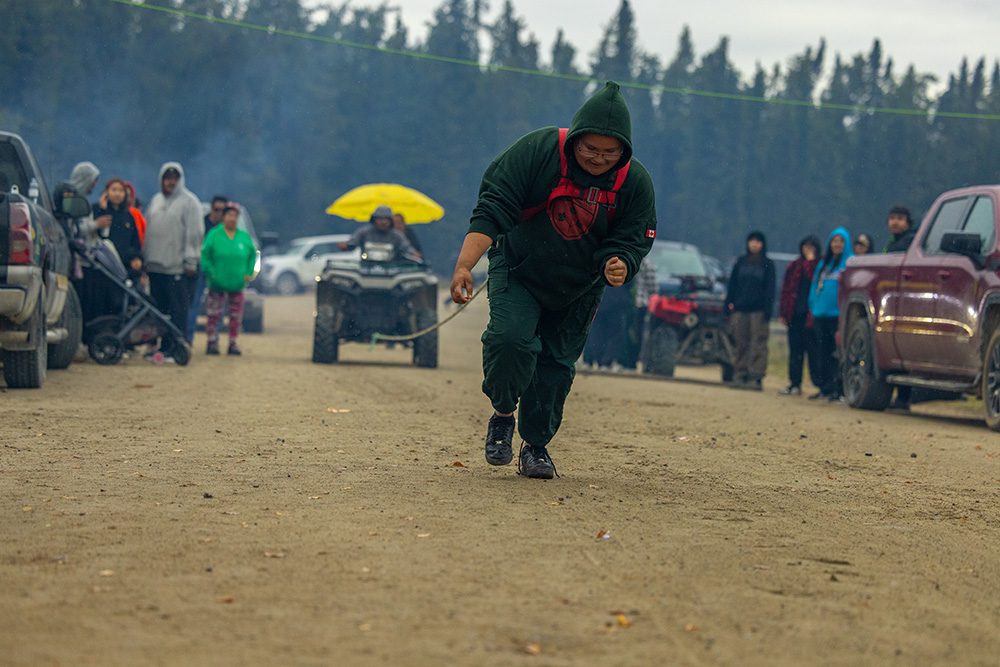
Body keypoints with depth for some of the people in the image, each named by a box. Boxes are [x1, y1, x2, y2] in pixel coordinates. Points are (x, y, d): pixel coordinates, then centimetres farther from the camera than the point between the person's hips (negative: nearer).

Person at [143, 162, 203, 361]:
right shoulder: (156, 201, 19)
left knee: (178, 309, -7)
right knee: (159, 309, 9)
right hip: (155, 265, 7)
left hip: (177, 267, -7)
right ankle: (163, 346, 15)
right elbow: (148, 231, 21)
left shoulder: (189, 201, -2)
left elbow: (194, 233, -7)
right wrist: (145, 258, 14)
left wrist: (191, 261, -13)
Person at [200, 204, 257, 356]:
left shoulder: (244, 237, 6)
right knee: (213, 315, 0)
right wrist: (211, 272, -13)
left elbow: (252, 255, 15)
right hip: (217, 285, -3)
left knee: (236, 315, 5)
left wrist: (248, 273, 4)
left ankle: (233, 343, 14)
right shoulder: (214, 235, -4)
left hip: (237, 285, 3)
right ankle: (212, 342, 8)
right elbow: (204, 256, -4)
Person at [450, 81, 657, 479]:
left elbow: (630, 242, -12)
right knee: (510, 339, -23)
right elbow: (491, 211, -27)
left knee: (557, 364, 6)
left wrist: (617, 267, -38)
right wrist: (464, 266, -39)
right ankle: (502, 416, 3)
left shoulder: (635, 183, -17)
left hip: (579, 289, 3)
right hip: (518, 271, -3)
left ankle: (536, 446, 24)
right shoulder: (537, 151, -25)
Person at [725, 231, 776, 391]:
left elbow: (770, 289, 1)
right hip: (740, 309, 3)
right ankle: (739, 375, 5)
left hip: (758, 310, -3)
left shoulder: (767, 265, 6)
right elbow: (732, 284, 14)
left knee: (758, 344, -7)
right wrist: (729, 303, 4)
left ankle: (756, 377, -9)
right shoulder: (741, 262, 14)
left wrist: (767, 310, -9)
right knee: (740, 344, 2)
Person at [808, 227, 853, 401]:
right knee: (824, 353, 8)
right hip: (821, 314, 6)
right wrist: (813, 308, 10)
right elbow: (815, 286, 21)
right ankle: (825, 388, 13)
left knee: (837, 353, -8)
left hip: (838, 314, -6)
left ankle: (838, 389, -7)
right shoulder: (824, 263, 19)